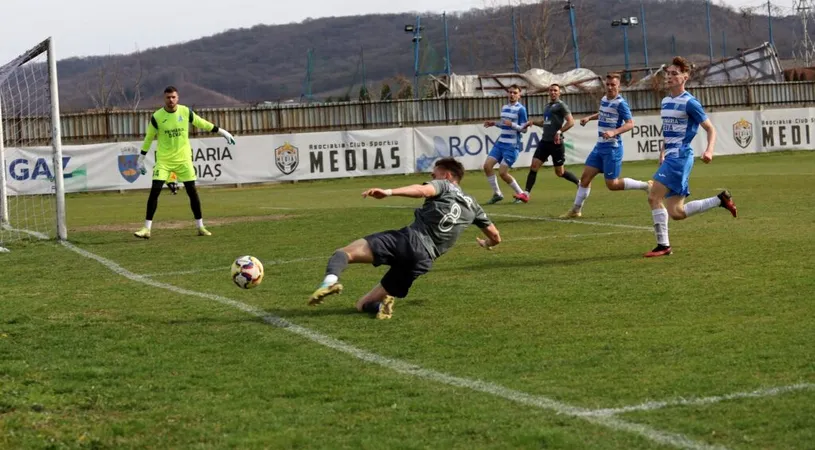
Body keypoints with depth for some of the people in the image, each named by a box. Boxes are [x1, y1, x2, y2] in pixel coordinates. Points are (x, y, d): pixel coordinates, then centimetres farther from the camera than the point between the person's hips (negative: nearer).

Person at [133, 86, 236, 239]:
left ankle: (200, 227, 13)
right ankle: (147, 229, -5)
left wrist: (222, 132, 15)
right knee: (155, 191, -10)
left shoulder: (186, 112, -2)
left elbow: (202, 124, 12)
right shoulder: (157, 117, -7)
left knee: (192, 191, 2)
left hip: (183, 159, 2)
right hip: (163, 160, -2)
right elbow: (148, 138, 3)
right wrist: (141, 160, 5)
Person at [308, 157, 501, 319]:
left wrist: (389, 192, -29)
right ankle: (381, 304, -18)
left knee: (343, 253, -13)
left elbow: (422, 190, -15)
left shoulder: (444, 186, 10)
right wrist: (487, 244, 59)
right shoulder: (471, 205, 26)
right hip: (424, 259, 5)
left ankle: (330, 280, -46)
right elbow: (495, 237, 35)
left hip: (409, 239, -5)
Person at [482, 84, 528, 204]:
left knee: (502, 172, -12)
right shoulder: (504, 108, 13)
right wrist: (494, 123, 11)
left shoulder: (521, 109, -8)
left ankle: (521, 194, 5)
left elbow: (524, 129, -11)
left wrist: (512, 124, -25)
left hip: (512, 146, -7)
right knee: (487, 165, -5)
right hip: (500, 143, 7)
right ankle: (497, 194, 7)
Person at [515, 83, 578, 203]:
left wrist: (560, 131, -24)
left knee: (560, 172, 1)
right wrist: (533, 122, 15)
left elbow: (571, 122, -13)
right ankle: (526, 194, -7)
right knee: (534, 166, -5)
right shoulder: (548, 106, 19)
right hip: (545, 141, 7)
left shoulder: (561, 105, -5)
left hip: (556, 143, -7)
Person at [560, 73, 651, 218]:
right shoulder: (604, 99, 10)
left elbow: (630, 123, -21)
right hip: (600, 146, 8)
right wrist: (589, 118, 20)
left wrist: (614, 132, -34)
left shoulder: (620, 103, -15)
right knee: (585, 176, 4)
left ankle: (646, 186, 9)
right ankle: (576, 209, 13)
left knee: (612, 184, -5)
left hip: (612, 148, -8)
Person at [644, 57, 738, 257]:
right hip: (670, 157, 9)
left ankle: (663, 245, -12)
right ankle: (720, 199, 20)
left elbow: (711, 129, -5)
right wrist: (662, 153, 21)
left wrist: (709, 150, -21)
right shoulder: (665, 101, 16)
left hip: (680, 156, -9)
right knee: (676, 212, 7)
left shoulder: (689, 103, -8)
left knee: (654, 197, -17)